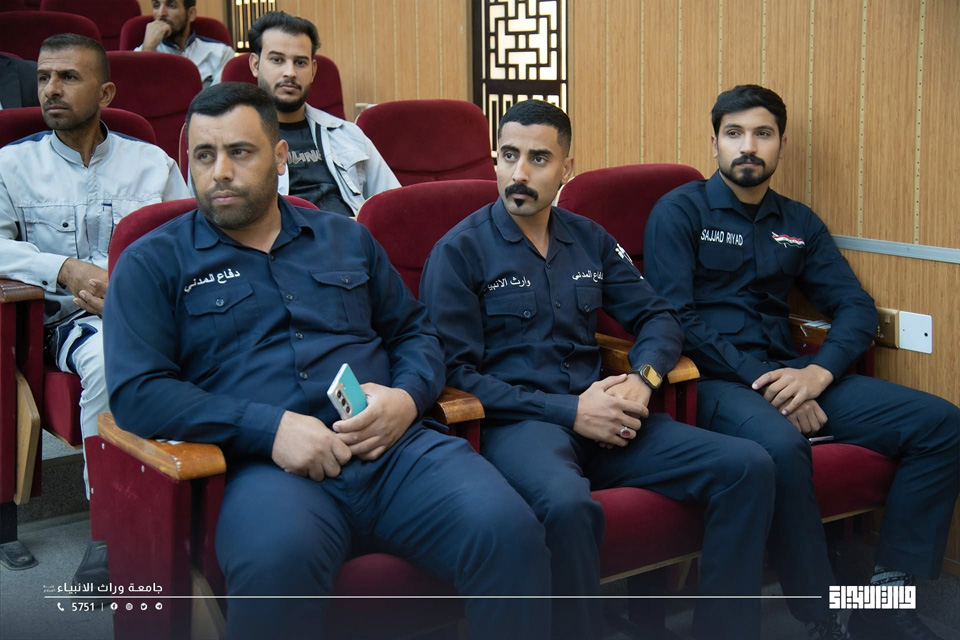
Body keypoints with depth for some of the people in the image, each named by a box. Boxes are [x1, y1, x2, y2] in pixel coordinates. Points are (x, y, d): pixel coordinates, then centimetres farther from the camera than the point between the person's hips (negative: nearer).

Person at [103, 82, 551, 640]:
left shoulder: (346, 238, 24)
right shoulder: (153, 264, 12)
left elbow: (415, 330, 26)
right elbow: (135, 392, -1)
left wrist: (408, 396, 1)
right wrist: (268, 428, -13)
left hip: (394, 446, 3)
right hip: (268, 464, -3)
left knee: (508, 530, -26)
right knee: (278, 561, -39)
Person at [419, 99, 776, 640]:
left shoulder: (590, 240, 16)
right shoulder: (461, 250, 0)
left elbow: (657, 316, 18)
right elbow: (457, 372, -7)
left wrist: (643, 378, -5)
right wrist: (567, 411, -13)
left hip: (596, 415, 6)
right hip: (516, 423, -5)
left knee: (748, 466, -12)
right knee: (568, 503, -40)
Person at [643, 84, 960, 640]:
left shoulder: (799, 223, 18)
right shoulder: (681, 212, 2)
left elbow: (856, 306, 11)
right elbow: (674, 317, -9)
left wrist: (819, 372, -10)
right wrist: (760, 380, -17)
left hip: (785, 374, 6)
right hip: (711, 380, -6)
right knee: (779, 442, -39)